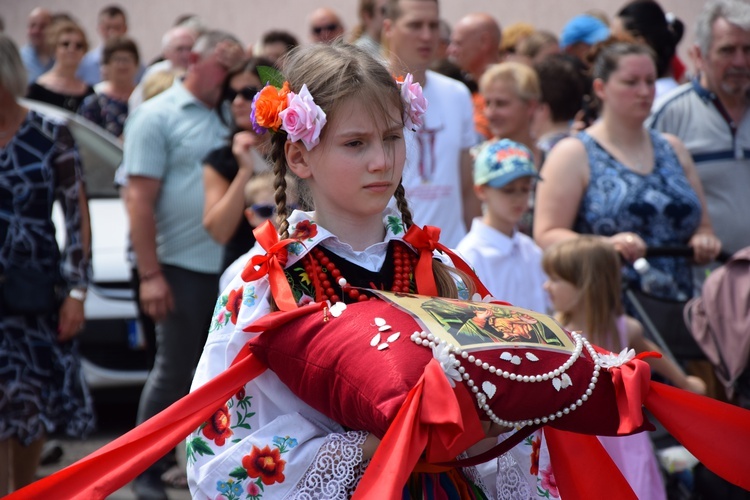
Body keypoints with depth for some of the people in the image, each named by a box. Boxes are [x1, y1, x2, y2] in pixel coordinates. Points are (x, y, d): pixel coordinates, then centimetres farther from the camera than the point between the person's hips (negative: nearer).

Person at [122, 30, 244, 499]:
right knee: (175, 373, 1)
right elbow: (140, 200, -9)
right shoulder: (158, 116, -4)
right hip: (185, 268, -5)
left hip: (235, 266, 5)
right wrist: (150, 274, -14)